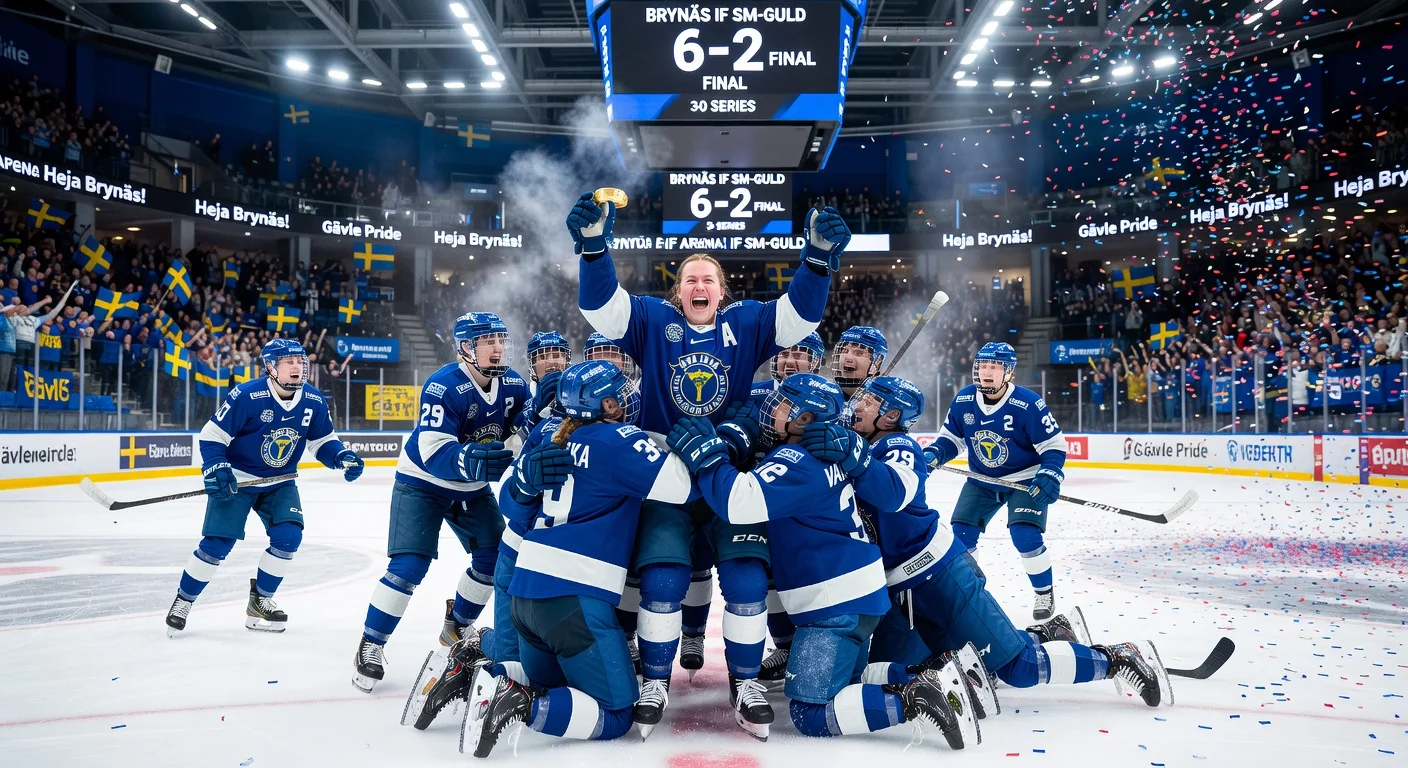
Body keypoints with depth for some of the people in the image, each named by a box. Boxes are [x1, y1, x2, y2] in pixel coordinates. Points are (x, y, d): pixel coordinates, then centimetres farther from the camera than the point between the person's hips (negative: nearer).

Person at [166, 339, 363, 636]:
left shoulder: (313, 402, -8)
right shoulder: (247, 396, -22)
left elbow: (322, 440, 5)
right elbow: (212, 435, -15)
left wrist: (342, 456, -14)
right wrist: (216, 469, -27)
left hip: (279, 482, 4)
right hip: (237, 479, -4)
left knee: (289, 536, -11)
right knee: (218, 543, -8)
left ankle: (260, 601, 10)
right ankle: (183, 601, 17)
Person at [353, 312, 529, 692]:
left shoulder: (513, 385, -10)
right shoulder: (443, 386, -28)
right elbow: (434, 453, -35)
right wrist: (472, 460, -54)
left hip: (472, 488, 6)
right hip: (422, 483, -6)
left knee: (495, 556, 3)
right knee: (409, 565, -15)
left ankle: (456, 628, 26)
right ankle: (371, 645, 3)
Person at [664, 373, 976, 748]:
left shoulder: (797, 462, -18)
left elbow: (741, 502, -33)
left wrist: (705, 455, -22)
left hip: (837, 604, -10)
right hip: (858, 593, 10)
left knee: (810, 713, -6)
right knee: (844, 682, 25)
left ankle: (913, 701, -14)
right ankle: (928, 680, 10)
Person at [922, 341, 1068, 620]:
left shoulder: (1028, 403, -23)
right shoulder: (963, 401, -10)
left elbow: (1054, 445, -16)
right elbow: (950, 438, 3)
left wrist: (1049, 476, -31)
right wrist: (932, 455, -16)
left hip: (1024, 480, -4)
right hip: (982, 481, 5)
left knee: (1025, 536, -18)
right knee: (960, 534, -2)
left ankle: (1045, 594, 7)